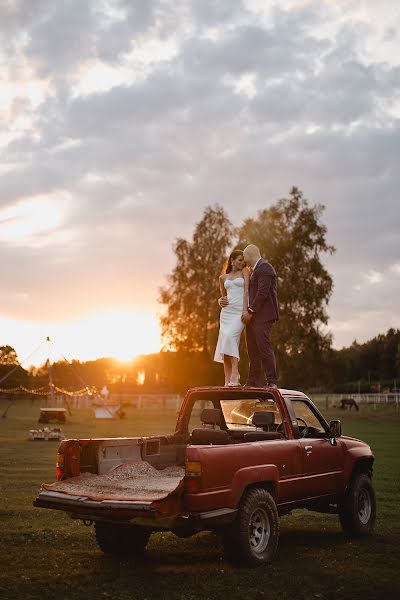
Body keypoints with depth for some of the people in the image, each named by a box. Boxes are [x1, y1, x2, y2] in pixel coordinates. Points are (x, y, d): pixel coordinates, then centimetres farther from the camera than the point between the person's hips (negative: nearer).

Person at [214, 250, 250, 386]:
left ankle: (235, 374, -25)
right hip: (226, 312, 4)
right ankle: (227, 381, -2)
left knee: (230, 337, -26)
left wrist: (245, 310, -14)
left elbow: (246, 291, -3)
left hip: (240, 312, -4)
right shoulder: (223, 277, 19)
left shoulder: (244, 271, 9)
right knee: (226, 343, -3)